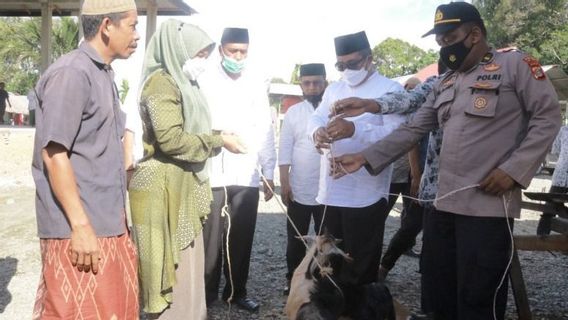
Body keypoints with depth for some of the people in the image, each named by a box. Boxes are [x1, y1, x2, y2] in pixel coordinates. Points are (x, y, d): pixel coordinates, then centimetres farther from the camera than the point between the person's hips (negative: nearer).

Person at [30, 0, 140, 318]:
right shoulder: (71, 73, -14)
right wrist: (81, 225, -20)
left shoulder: (104, 75, 14)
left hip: (109, 224, 9)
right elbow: (54, 153, -18)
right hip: (79, 229, -9)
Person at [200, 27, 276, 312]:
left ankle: (236, 291, 24)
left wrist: (269, 173, 10)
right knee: (209, 238, 1)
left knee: (242, 239, 9)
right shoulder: (205, 81, 0)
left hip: (247, 176, 3)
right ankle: (206, 292, 17)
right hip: (211, 175, -3)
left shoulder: (256, 84, 10)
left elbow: (265, 131, 11)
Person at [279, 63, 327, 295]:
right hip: (299, 190, 1)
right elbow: (285, 151, 1)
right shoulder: (293, 113, 3)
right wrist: (284, 183, -4)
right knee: (295, 240, 12)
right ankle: (292, 278, 27)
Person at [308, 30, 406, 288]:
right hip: (331, 191, 6)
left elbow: (397, 134, -18)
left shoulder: (390, 89, -5)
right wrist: (317, 131, -20)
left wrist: (355, 130, -33)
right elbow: (316, 118, 5)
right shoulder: (333, 89, 16)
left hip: (366, 194, -6)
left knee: (360, 267, 4)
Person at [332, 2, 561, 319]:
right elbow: (412, 129, 13)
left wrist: (514, 169, -15)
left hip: (488, 205, -7)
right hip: (443, 203, 7)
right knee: (437, 291, 15)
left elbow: (547, 117, -5)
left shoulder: (515, 64, -2)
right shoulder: (445, 84, 17)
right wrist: (365, 158, 3)